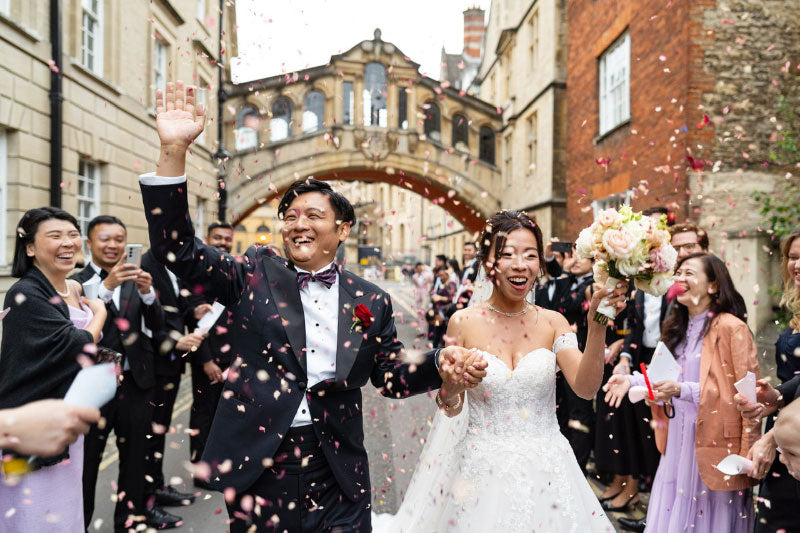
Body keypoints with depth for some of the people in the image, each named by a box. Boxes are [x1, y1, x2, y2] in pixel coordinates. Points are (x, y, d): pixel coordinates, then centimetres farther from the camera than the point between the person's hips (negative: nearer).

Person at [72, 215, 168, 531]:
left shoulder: (136, 280, 6)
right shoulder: (76, 283, -5)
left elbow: (157, 326, -2)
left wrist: (148, 293, -19)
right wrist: (106, 287, -29)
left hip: (135, 383, 4)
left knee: (135, 457, 16)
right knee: (86, 461, 9)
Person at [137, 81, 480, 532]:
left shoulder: (371, 302, 3)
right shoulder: (254, 276, 1)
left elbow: (391, 376, 9)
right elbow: (178, 250, -8)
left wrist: (441, 364, -11)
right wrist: (174, 150, -18)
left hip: (337, 471, 1)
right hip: (256, 464, 0)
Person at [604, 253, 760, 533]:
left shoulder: (731, 328, -12)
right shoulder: (677, 328, 12)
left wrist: (681, 390, -24)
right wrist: (633, 380, 0)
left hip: (713, 443, -7)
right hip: (678, 439, 7)